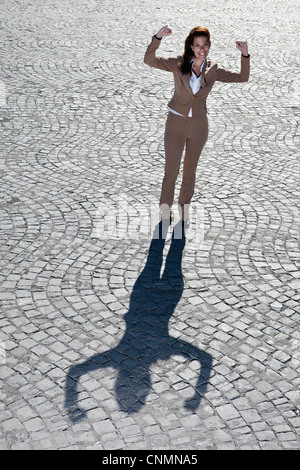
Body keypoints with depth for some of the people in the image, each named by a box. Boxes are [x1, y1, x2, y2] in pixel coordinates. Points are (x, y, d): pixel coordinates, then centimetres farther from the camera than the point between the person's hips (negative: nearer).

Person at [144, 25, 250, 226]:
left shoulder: (213, 71, -2)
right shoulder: (179, 64, -8)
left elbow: (242, 77, 4)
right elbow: (149, 60, -15)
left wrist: (245, 55, -11)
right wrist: (158, 38, -29)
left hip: (199, 126, 2)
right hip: (176, 124, -2)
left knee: (190, 169, 17)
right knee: (171, 171, -3)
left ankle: (185, 206, 35)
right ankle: (165, 210, 16)